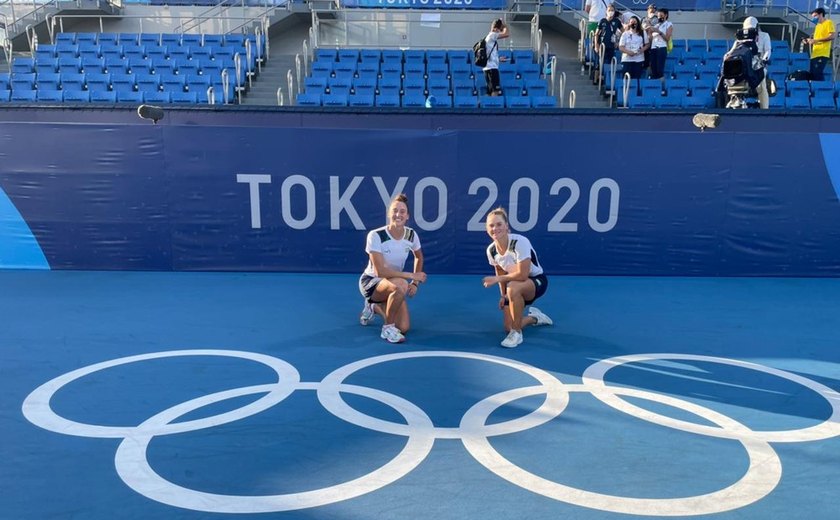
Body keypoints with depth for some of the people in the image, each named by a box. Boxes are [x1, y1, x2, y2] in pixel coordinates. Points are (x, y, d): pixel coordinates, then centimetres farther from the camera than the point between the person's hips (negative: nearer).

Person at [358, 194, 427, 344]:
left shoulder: (411, 235, -9)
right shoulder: (376, 236, -24)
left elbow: (419, 257, 12)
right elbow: (380, 271, -28)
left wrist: (415, 283, 1)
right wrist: (412, 276, -28)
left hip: (392, 284, 6)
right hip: (371, 281, -5)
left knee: (403, 328, -8)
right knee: (401, 285, -39)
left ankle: (375, 308, 22)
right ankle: (387, 328, -16)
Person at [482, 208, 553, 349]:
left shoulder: (519, 242, -29)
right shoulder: (491, 250, -10)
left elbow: (522, 275, -33)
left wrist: (497, 279, -26)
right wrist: (504, 295, 0)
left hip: (536, 281, -6)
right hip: (516, 286, 6)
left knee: (513, 288, -40)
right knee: (508, 328, -3)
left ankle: (517, 333, -22)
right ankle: (535, 317, 31)